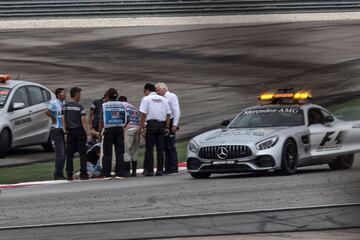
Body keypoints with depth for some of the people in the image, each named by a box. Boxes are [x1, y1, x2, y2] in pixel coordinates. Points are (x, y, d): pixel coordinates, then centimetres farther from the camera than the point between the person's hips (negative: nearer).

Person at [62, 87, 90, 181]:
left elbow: (63, 120, 3)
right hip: (80, 131, -4)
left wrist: (65, 132, 10)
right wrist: (87, 133, -8)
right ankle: (83, 174, -1)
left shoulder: (65, 106, 4)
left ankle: (69, 175, 5)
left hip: (70, 132, 4)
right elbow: (83, 121, -12)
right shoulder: (80, 107, -9)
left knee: (69, 154, 6)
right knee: (82, 153, 1)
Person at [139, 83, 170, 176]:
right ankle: (160, 170, 5)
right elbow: (168, 114, 12)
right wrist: (167, 127, 15)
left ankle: (149, 170, -4)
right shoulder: (164, 99, 14)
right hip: (162, 124, 4)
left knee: (149, 149, -1)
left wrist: (142, 127, -6)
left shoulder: (146, 99, -1)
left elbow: (143, 114, -8)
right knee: (160, 149, 7)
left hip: (151, 124, -4)